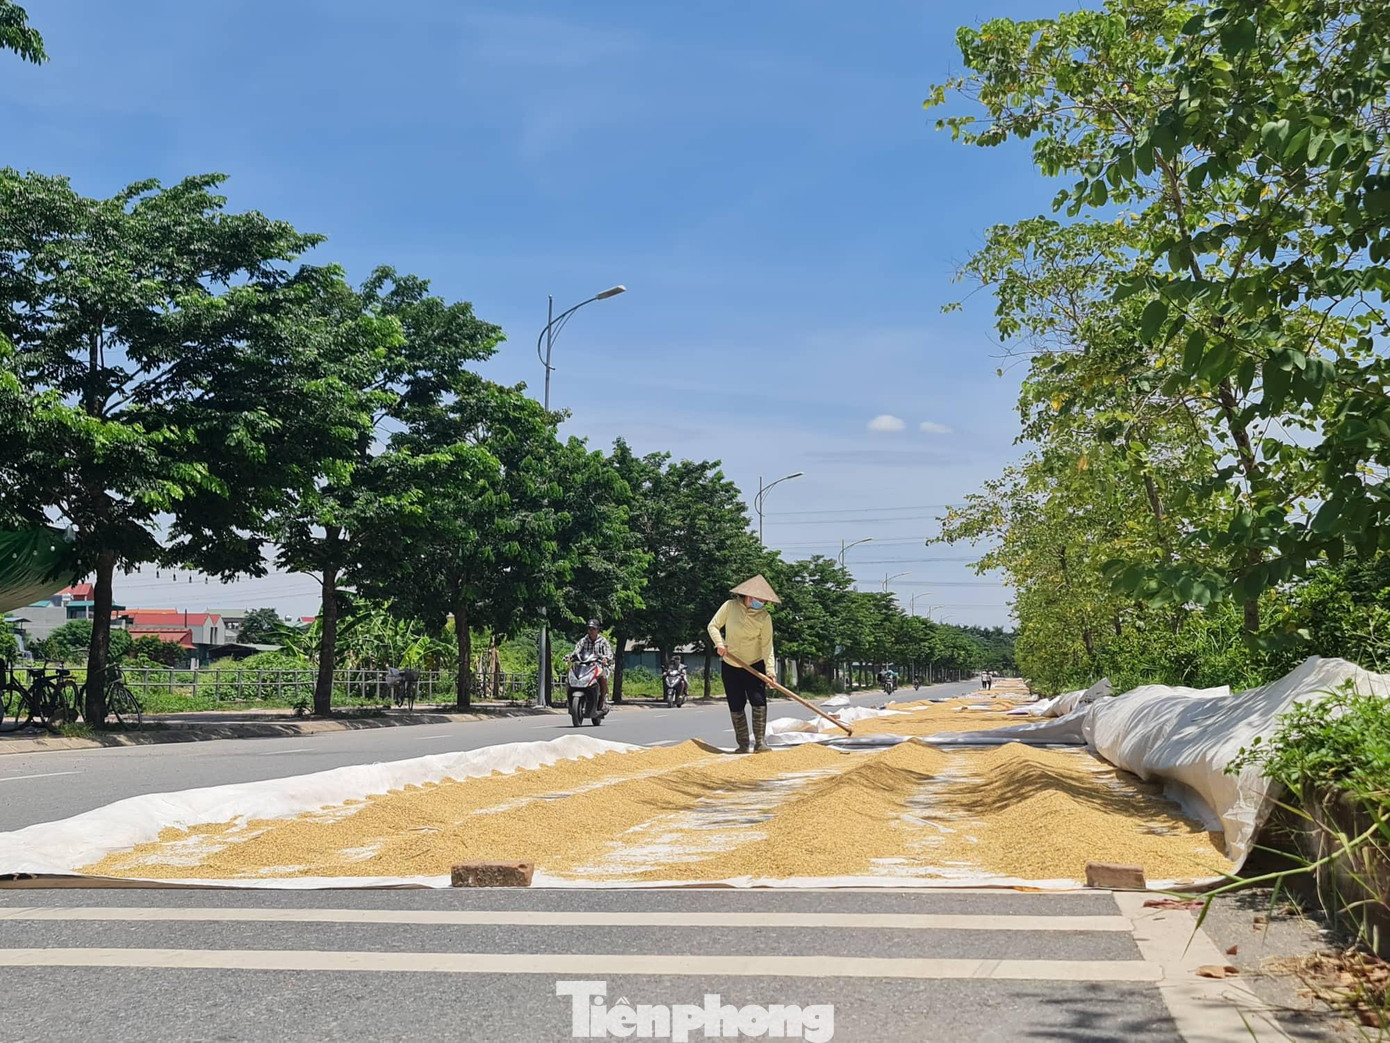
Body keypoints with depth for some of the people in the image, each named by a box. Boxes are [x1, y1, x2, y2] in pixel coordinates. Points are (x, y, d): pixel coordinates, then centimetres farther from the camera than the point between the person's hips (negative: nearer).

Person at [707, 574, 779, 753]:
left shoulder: (764, 617, -13)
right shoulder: (730, 606, -12)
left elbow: (767, 646, -16)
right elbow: (713, 626, -2)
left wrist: (770, 670, -26)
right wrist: (719, 643, -19)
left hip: (755, 665, -1)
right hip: (730, 666, 1)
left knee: (759, 701, -13)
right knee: (736, 706, 3)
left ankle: (760, 742, -7)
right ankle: (743, 745, 11)